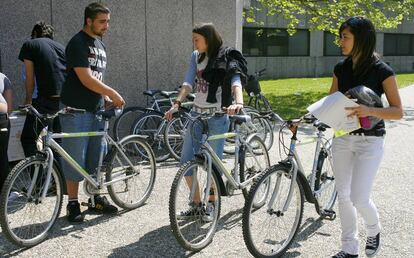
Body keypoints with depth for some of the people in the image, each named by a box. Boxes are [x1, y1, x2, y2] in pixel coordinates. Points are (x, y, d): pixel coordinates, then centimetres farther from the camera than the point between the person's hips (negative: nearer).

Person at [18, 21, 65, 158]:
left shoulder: (29, 45, 11)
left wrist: (28, 100, 20)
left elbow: (29, 78, 9)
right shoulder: (61, 47, 24)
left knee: (27, 138, 6)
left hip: (46, 99, -5)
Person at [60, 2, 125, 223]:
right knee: (76, 160, -2)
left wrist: (107, 99, 3)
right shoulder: (78, 44, -12)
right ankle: (73, 204, 9)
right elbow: (86, 79, -19)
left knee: (95, 159, 12)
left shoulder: (100, 46, 15)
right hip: (76, 111, -8)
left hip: (96, 110, 8)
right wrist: (112, 93, -13)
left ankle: (96, 199, 23)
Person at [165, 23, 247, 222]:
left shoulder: (226, 59, -10)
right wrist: (177, 103, -18)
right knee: (186, 162, 4)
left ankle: (211, 203, 25)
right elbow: (188, 83, -1)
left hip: (217, 116, -6)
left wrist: (238, 102, -45)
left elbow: (235, 82, -25)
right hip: (197, 113, 6)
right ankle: (197, 203, 19)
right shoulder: (196, 57, 7)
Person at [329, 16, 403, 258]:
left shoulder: (382, 71, -11)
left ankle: (374, 229, 25)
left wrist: (370, 110, -29)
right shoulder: (341, 68, 4)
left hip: (370, 141, -5)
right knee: (343, 195, 7)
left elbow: (398, 111, -12)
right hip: (343, 137, 5)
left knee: (359, 198, -9)